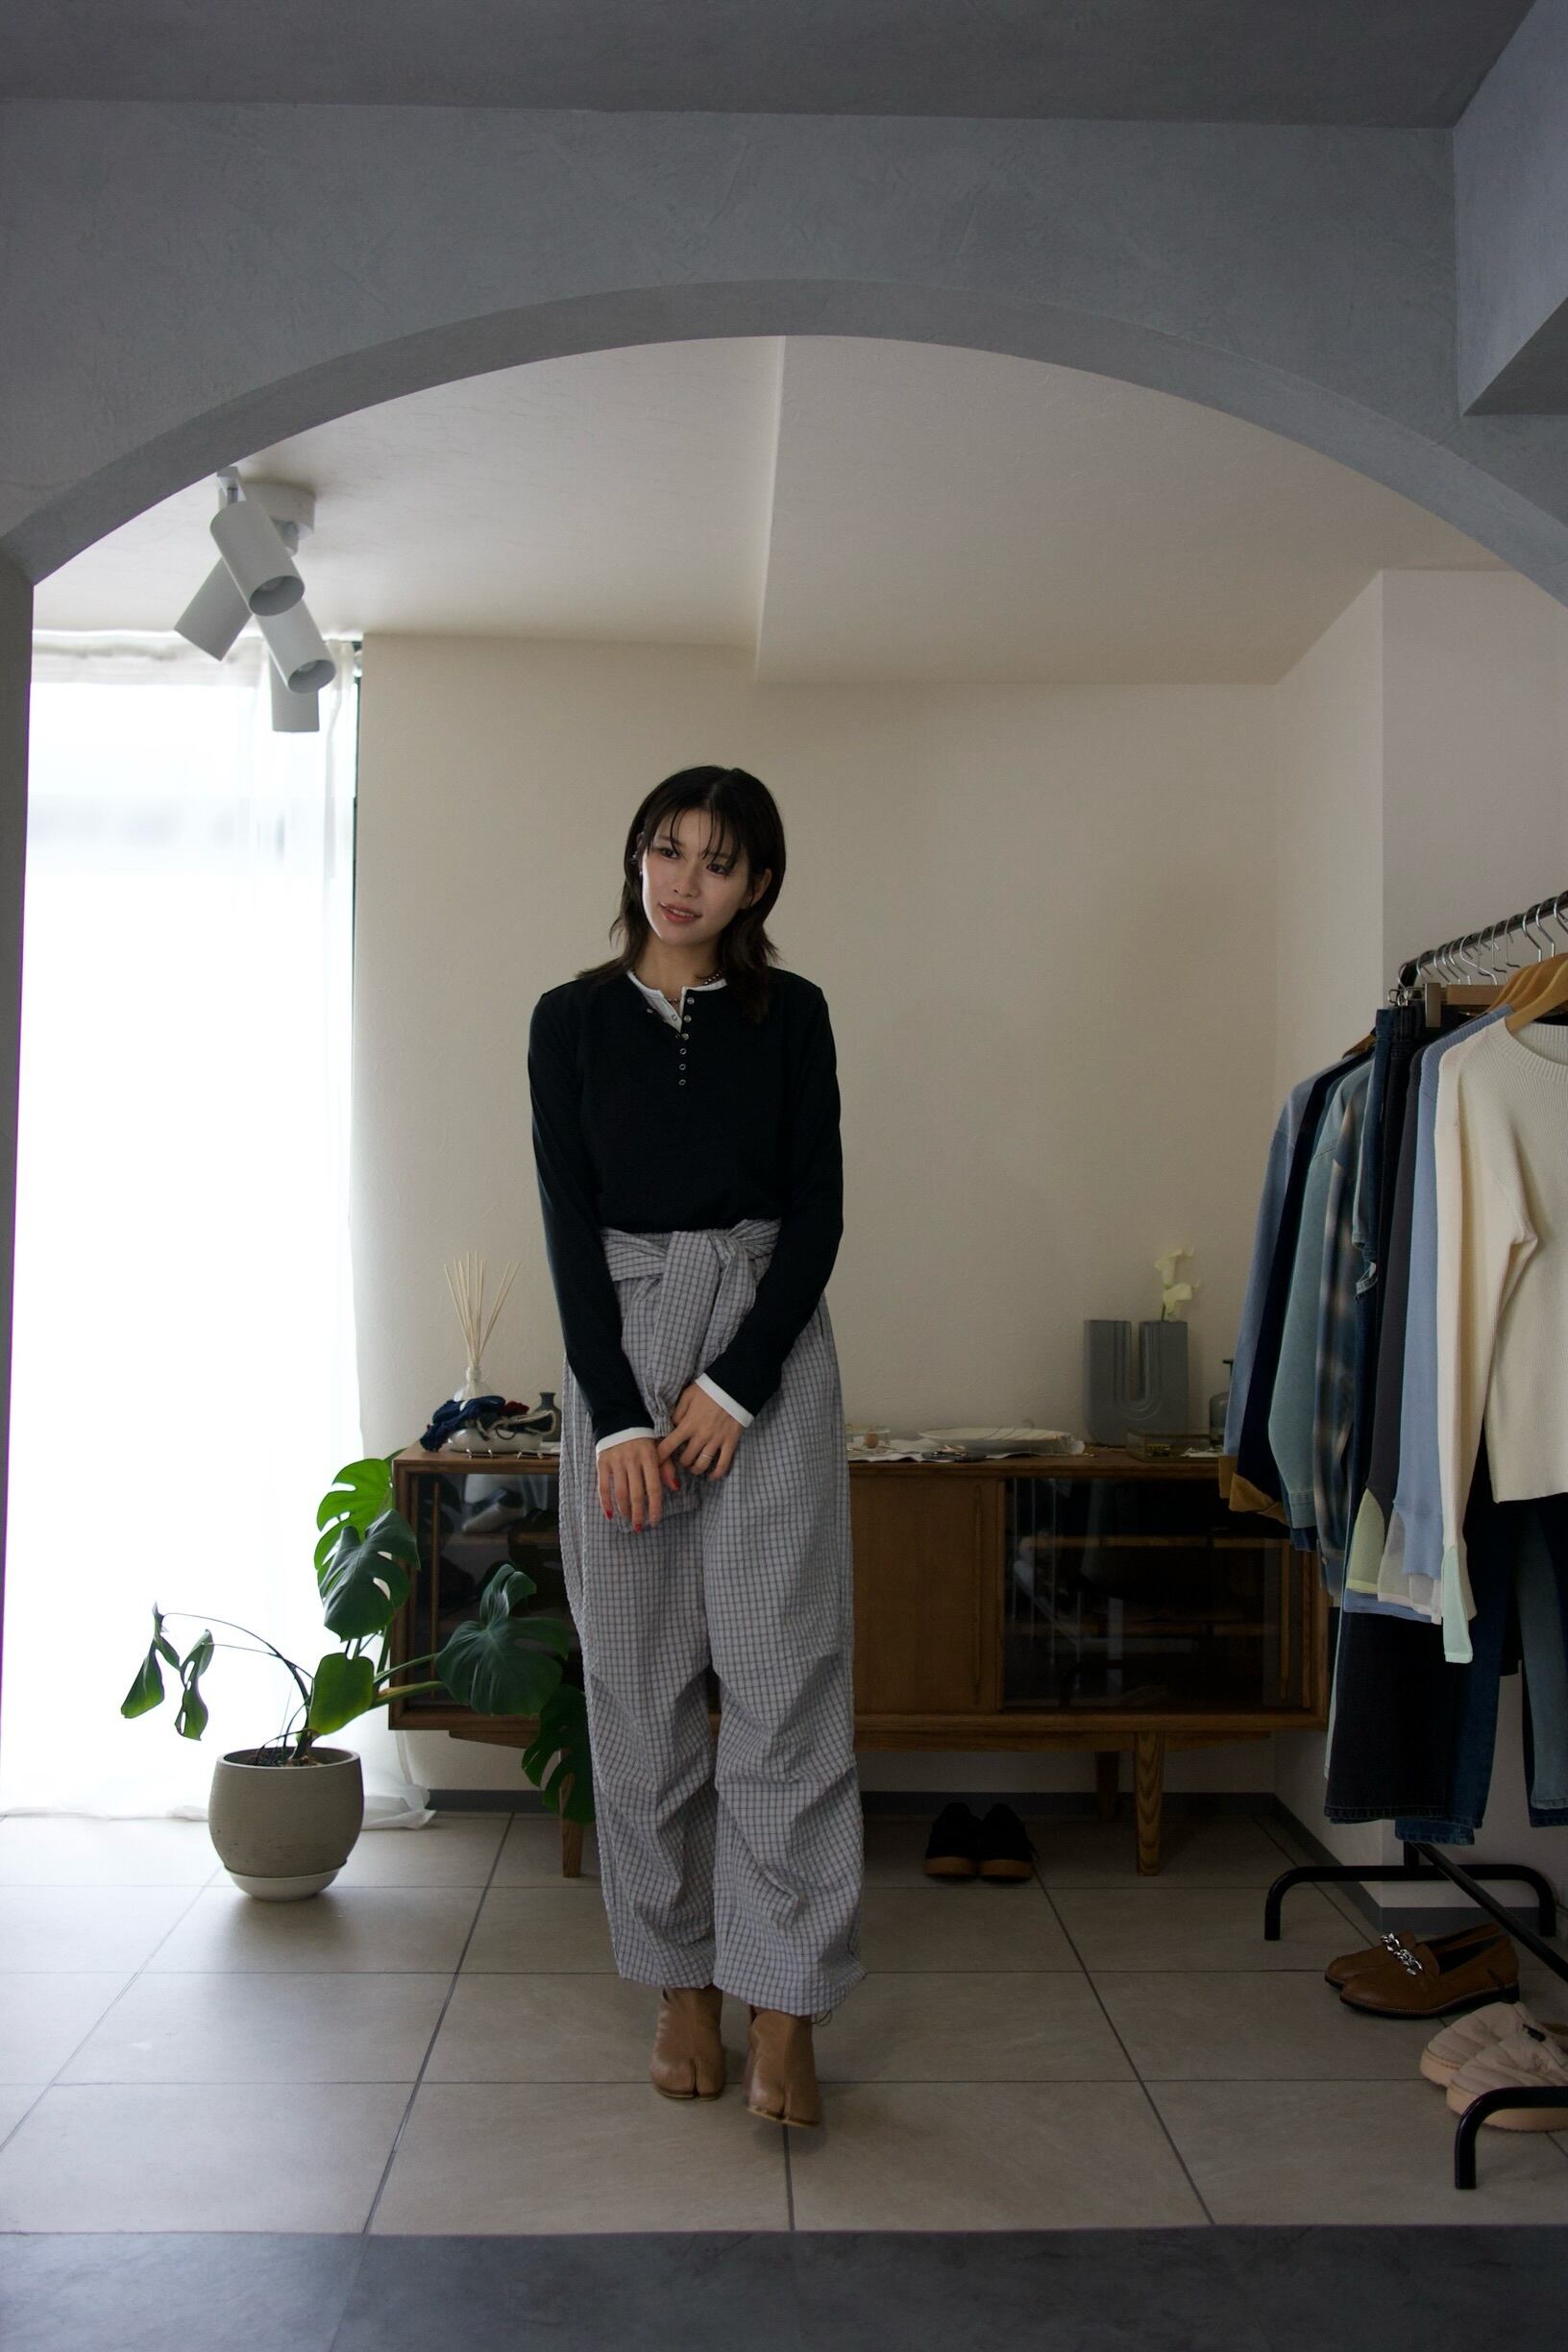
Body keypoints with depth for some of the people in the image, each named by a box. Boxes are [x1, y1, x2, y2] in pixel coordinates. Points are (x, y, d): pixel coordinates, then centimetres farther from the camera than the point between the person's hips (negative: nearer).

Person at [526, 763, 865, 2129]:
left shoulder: (791, 1014, 5)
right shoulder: (573, 1019, 5)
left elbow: (818, 1212, -1)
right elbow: (570, 1222, -1)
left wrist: (733, 1387, -11)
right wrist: (619, 1416, -10)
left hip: (769, 1347, -1)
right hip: (617, 1344, 1)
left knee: (782, 1674, -4)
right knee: (638, 1677, 5)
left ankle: (783, 2006, 5)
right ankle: (681, 1985, 18)